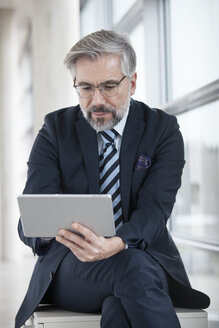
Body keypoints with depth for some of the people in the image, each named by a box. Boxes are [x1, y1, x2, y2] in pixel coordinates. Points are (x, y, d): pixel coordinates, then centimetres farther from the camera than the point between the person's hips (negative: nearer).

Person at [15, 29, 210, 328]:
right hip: (69, 268, 1)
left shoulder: (164, 130, 2)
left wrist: (117, 243, -36)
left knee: (119, 304, -37)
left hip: (146, 257, 0)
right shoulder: (56, 129, 4)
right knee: (133, 269, -34)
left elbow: (154, 208, -12)